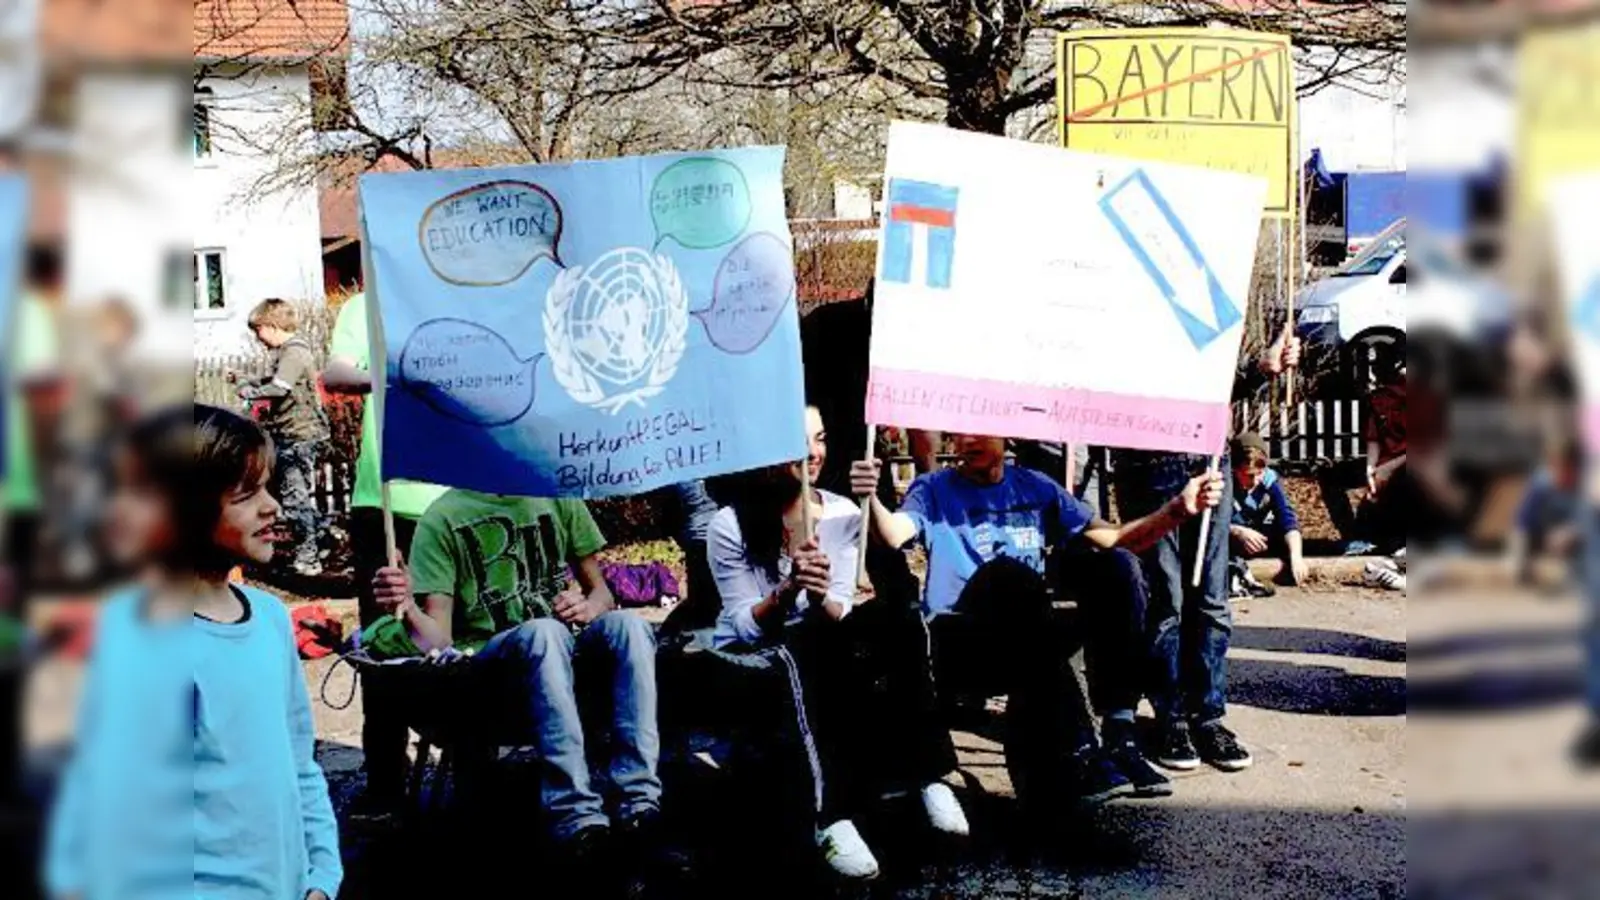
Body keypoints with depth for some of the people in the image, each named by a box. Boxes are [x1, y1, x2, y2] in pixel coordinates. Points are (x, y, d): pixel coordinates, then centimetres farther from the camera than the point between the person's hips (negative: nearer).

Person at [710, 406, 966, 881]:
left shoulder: (843, 514, 0)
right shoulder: (730, 525, -10)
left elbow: (840, 618, -8)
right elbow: (748, 628, -15)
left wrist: (820, 597, -32)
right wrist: (786, 591, -34)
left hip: (819, 658, 3)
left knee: (893, 614, -25)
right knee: (804, 651, -37)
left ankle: (924, 775, -26)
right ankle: (832, 815, -40)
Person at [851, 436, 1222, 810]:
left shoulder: (1035, 489, 17)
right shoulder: (934, 491, 7)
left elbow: (1113, 540, 10)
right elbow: (894, 533, -16)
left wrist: (1179, 510, -6)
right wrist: (870, 500, -38)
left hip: (1032, 645, 4)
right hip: (958, 645, -4)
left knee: (1115, 565, -16)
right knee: (1007, 574, -33)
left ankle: (1119, 735, -24)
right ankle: (1076, 752, -38)